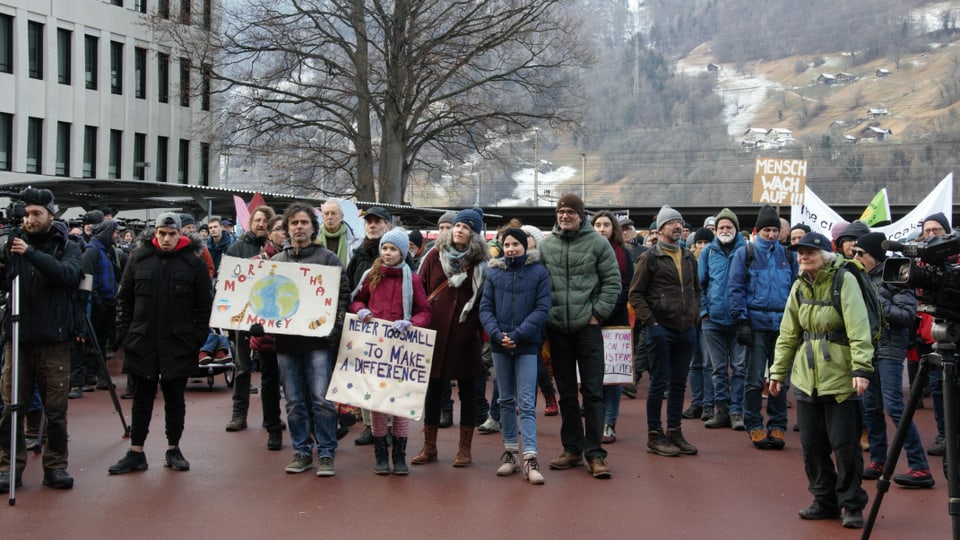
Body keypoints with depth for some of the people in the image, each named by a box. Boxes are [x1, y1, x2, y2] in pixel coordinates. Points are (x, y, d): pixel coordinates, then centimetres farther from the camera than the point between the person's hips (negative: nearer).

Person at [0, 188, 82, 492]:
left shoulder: (68, 247, 2)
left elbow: (68, 274, -18)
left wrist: (31, 254, -29)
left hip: (54, 339, -1)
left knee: (56, 409, 4)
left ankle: (56, 466, 15)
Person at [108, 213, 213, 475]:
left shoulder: (194, 263, -2)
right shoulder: (138, 259, 4)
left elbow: (204, 304, 0)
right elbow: (124, 299, 9)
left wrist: (198, 338, -6)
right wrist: (123, 333, 2)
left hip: (178, 345, -1)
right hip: (142, 343, 1)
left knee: (175, 399, 9)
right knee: (142, 399, 8)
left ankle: (173, 450, 20)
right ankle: (136, 452, 13)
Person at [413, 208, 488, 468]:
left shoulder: (481, 264, 2)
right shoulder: (435, 257, 6)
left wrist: (482, 332, -8)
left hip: (465, 336, -1)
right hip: (435, 332, 1)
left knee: (467, 388, 6)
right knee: (433, 388, 8)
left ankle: (465, 449, 15)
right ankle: (429, 447, 17)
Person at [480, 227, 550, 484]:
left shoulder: (538, 272, -2)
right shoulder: (494, 273, 5)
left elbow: (542, 308, -7)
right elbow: (485, 307, 3)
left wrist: (518, 334, -16)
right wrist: (496, 333, -13)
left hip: (527, 345, -3)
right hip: (500, 345, 3)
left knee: (526, 403, -6)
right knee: (506, 400, 11)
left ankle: (530, 459, -9)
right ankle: (510, 453, 19)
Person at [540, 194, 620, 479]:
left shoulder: (597, 242, -2)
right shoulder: (546, 245, 5)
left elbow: (612, 281, -2)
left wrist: (599, 312, -7)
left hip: (588, 326, -3)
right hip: (557, 328, 3)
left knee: (593, 391, -2)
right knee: (566, 392, 11)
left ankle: (594, 453, 3)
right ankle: (572, 448, 21)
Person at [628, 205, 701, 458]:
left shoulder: (689, 258, 15)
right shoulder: (650, 258, -4)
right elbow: (635, 293, -5)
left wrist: (694, 316, 11)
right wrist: (650, 321, -12)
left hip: (686, 330, 6)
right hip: (661, 330, -6)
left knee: (679, 384, 11)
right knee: (659, 383, -2)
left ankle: (674, 432, 19)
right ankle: (654, 435, 5)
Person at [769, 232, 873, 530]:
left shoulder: (844, 281, -9)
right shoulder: (799, 286, 9)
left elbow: (858, 328, -18)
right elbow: (788, 334, 14)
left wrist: (862, 368, -27)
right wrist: (777, 371, 13)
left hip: (840, 377, -6)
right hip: (806, 377, 6)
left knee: (845, 444, -2)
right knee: (812, 444, 9)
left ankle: (852, 505, 12)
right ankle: (825, 501, 23)